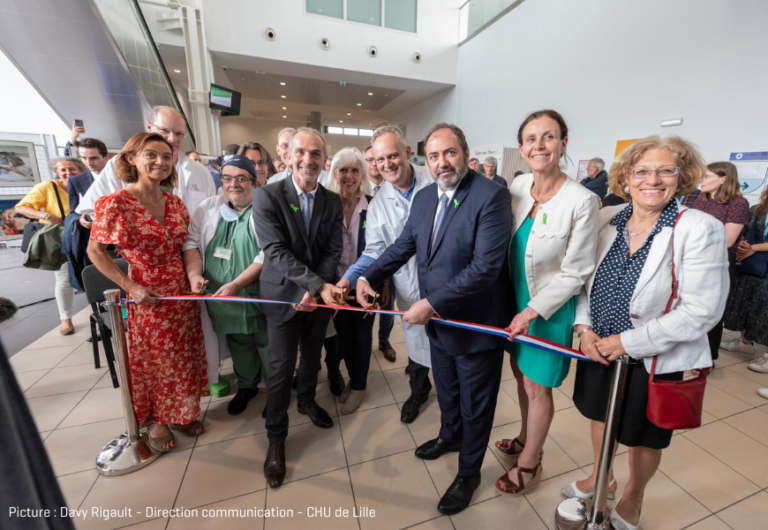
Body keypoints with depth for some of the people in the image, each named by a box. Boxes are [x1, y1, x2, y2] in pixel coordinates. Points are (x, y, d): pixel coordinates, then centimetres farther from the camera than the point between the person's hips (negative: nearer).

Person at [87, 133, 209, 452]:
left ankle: (180, 413, 38)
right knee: (152, 360, 14)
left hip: (182, 292, 5)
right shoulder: (115, 203, -12)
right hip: (147, 296, -4)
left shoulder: (175, 203, 3)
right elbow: (95, 251, -6)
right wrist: (130, 287, -14)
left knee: (183, 357, 16)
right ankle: (154, 420, 37)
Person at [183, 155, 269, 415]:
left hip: (258, 296, -5)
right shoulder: (208, 208, 7)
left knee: (267, 346, 9)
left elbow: (267, 256, -18)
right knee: (239, 345, 22)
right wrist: (194, 273, -11)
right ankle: (246, 385, 44)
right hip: (222, 297, 5)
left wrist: (236, 285, -23)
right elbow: (192, 242, 7)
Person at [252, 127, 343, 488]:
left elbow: (333, 251, -3)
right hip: (284, 295, -4)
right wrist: (319, 284, -29)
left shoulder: (332, 202, 0)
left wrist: (315, 291, -16)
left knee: (313, 357, 21)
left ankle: (307, 400, 50)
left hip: (320, 295, 4)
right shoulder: (267, 195, -13)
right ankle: (276, 438, 26)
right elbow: (276, 251, -21)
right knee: (281, 368, 4)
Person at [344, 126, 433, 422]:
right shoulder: (378, 204, -3)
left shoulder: (435, 181, -8)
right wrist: (347, 279, -18)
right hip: (410, 286, 1)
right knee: (416, 339, 17)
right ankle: (419, 390, 46)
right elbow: (374, 251, -4)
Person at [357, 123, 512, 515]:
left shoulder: (491, 196, -21)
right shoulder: (423, 197, 2)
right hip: (438, 321, 6)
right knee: (446, 390, 29)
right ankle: (449, 436, 59)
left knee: (475, 405, 17)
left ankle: (469, 473, 44)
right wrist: (368, 277, -5)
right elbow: (403, 245, 7)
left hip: (476, 324, -6)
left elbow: (485, 266, -28)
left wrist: (432, 303, -27)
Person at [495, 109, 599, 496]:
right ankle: (525, 439, 49)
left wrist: (532, 311, -17)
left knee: (537, 388, 12)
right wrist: (514, 304, 6)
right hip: (516, 300, 6)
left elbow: (575, 272, -16)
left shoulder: (582, 201, -20)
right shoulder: (517, 186, -3)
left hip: (550, 309, -5)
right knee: (521, 375, 22)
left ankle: (529, 463, 38)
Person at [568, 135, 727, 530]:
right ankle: (600, 477, 53)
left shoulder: (700, 229, -16)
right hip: (598, 348, 4)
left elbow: (701, 311, -18)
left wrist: (628, 341, -20)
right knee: (600, 416, 23)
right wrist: (584, 327, -8)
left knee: (643, 436, 19)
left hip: (653, 360, -3)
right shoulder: (607, 220, -4)